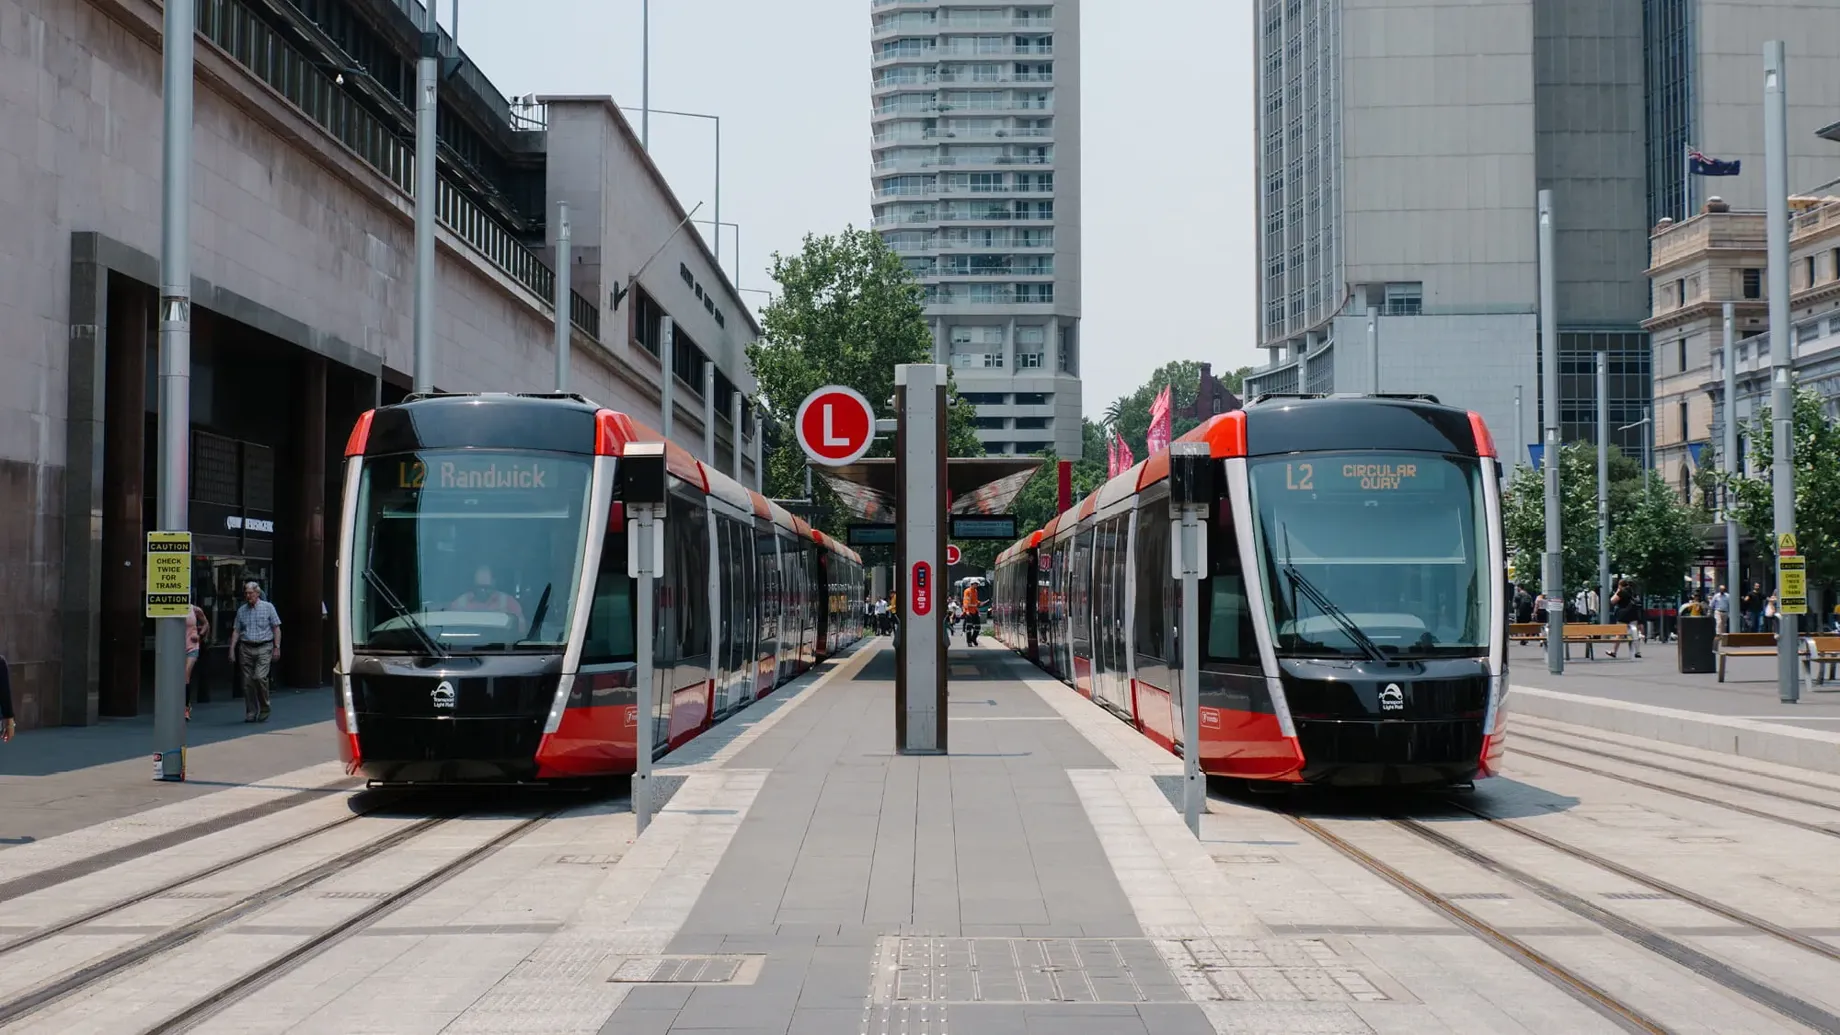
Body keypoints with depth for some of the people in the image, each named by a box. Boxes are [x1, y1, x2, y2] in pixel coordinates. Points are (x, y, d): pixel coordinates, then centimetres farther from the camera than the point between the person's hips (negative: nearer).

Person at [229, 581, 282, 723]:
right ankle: (250, 713, 11)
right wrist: (232, 649, 4)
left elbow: (276, 628, 3)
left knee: (260, 677, -17)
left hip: (263, 648, -4)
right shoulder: (241, 610, 12)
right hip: (246, 648, 4)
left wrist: (277, 647, -4)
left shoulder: (268, 607, 3)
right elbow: (236, 630, 13)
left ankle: (264, 711, -1)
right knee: (247, 682, 2)